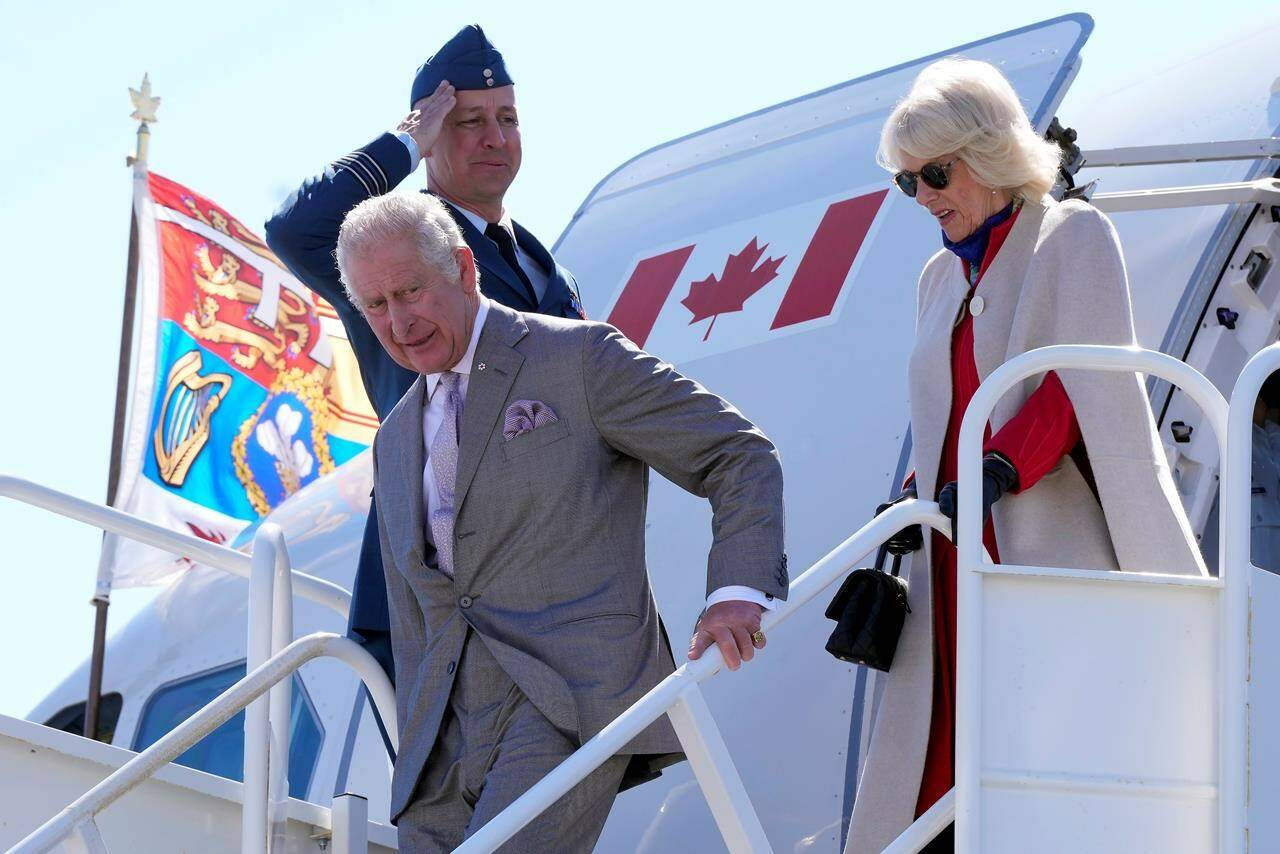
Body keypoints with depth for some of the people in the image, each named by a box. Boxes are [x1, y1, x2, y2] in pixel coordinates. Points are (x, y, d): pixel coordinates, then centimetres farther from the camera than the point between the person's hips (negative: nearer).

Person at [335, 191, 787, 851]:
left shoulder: (579, 358, 2)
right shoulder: (396, 442, 22)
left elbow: (741, 458, 0)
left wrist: (738, 589, -15)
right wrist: (418, 754, 18)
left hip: (576, 699, -7)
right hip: (451, 728, 7)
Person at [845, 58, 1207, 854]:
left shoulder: (1073, 236, 2)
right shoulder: (942, 276, 22)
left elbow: (1089, 381, -10)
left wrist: (999, 468, -23)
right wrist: (915, 501, 5)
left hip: (1055, 545, -6)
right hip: (958, 553, 6)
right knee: (937, 780, -4)